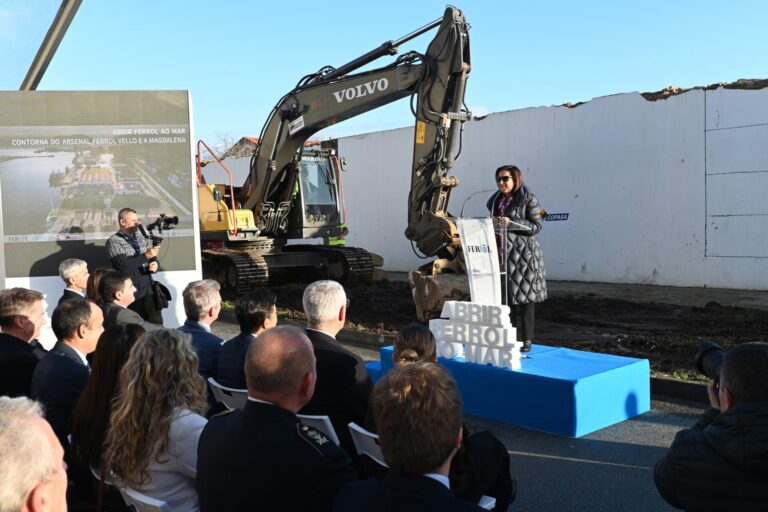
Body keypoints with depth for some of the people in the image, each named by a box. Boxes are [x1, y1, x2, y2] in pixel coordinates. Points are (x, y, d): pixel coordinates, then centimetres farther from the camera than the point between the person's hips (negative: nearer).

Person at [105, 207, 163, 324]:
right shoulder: (114, 241, -4)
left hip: (149, 288, 5)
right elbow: (123, 264, -17)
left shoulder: (142, 238, 13)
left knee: (157, 323, 1)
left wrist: (154, 264, -7)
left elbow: (153, 258, 17)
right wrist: (146, 256, -26)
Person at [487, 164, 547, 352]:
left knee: (523, 297, -3)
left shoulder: (529, 199, -4)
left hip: (523, 254, -6)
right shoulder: (497, 200, 16)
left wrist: (511, 223, -19)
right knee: (507, 297, 5)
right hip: (503, 253, 6)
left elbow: (536, 226, -11)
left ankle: (526, 340, 4)